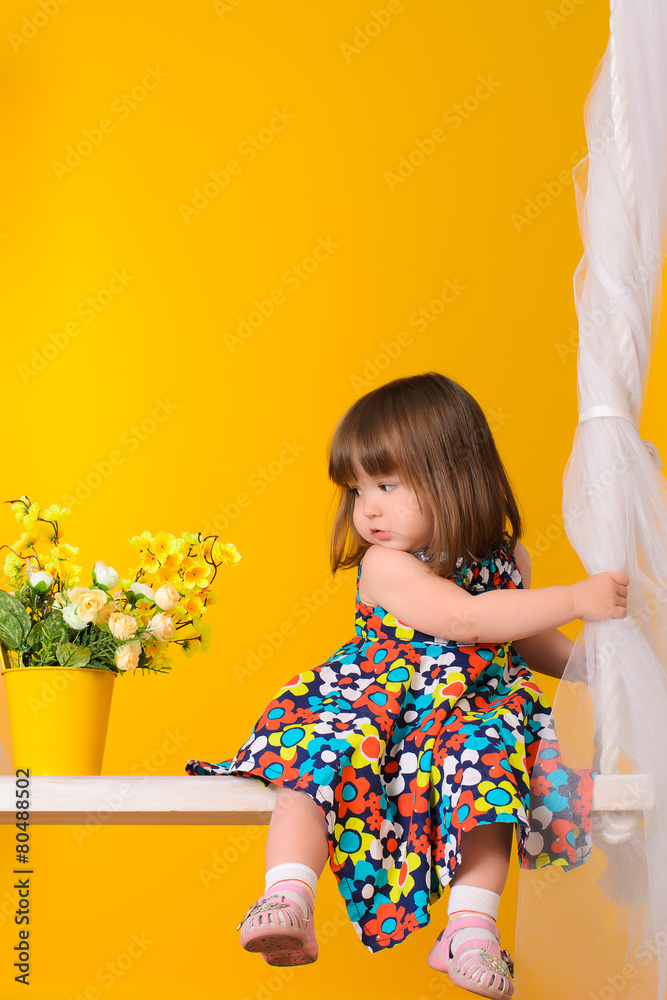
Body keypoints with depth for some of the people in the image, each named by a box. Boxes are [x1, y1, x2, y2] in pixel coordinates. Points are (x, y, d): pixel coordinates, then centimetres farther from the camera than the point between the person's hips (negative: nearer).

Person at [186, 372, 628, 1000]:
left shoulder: (504, 559, 4)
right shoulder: (386, 566, -13)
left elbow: (523, 640, 25)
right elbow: (469, 619, -28)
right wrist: (577, 599, -27)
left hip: (473, 711, 3)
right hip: (372, 705, -3)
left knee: (489, 764, -27)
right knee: (320, 756, -29)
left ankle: (472, 927, -23)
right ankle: (287, 902, -34)